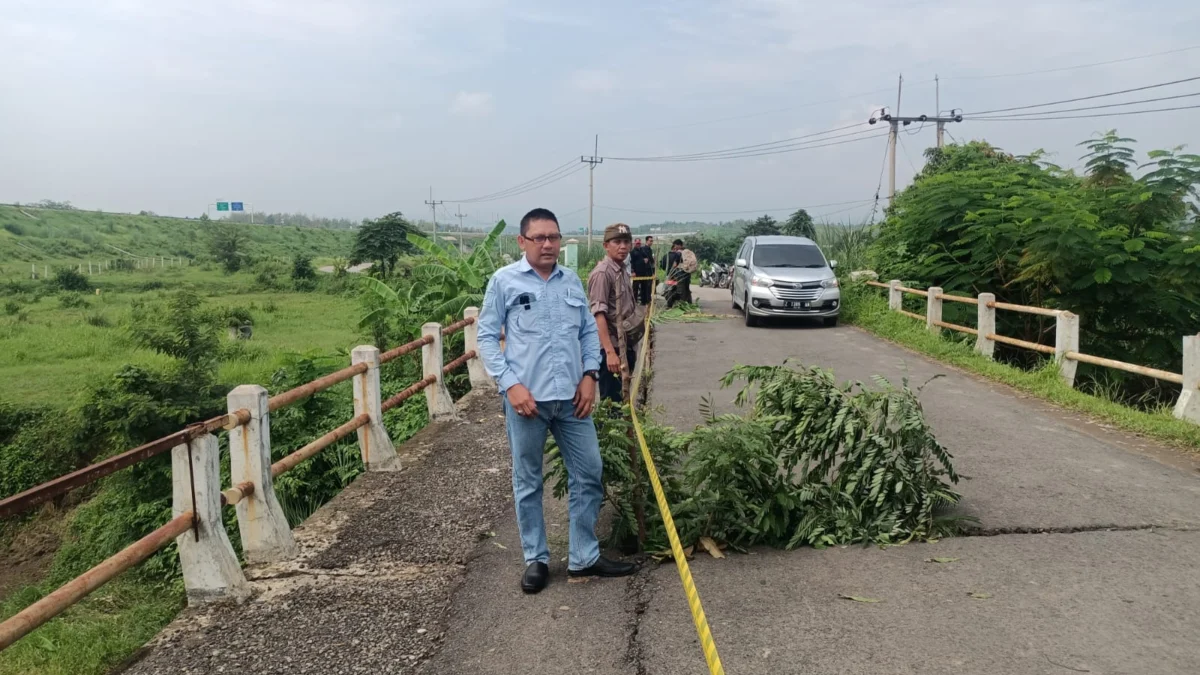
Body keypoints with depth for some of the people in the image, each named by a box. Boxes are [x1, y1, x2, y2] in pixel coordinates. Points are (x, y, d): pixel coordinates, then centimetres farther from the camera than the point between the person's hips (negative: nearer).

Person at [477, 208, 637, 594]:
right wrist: (510, 384, -14)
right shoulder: (504, 281, -3)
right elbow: (487, 337, -4)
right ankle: (536, 559, 24)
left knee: (588, 474, 8)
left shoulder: (572, 281, 10)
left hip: (571, 397, 4)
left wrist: (590, 375, -1)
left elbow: (589, 331, 14)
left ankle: (584, 557, 22)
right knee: (528, 482, 8)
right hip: (526, 398, -4)